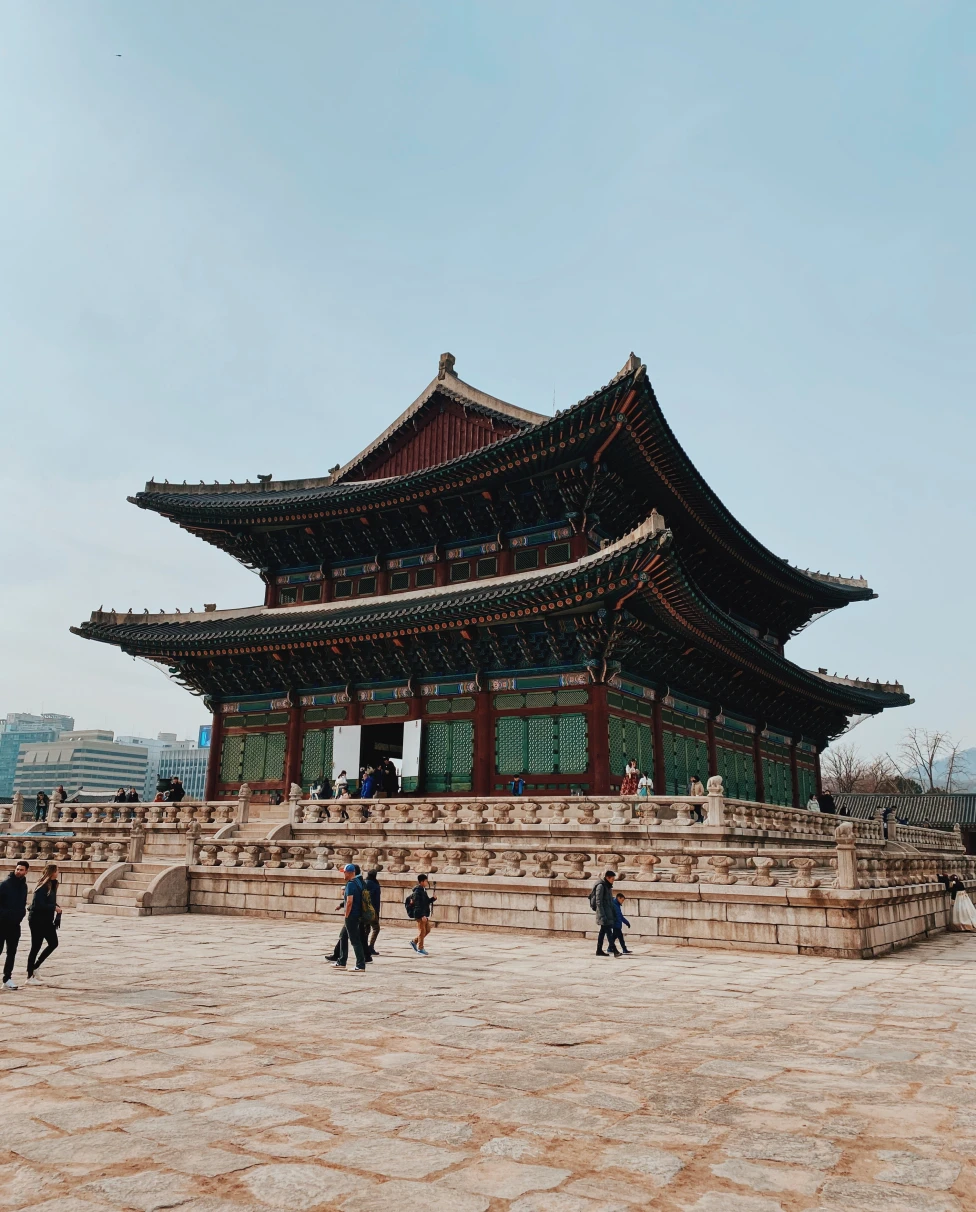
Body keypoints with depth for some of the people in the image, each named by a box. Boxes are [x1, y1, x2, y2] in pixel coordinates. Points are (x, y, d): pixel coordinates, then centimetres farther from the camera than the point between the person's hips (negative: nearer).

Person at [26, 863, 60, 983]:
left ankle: (34, 967, 22)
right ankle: (30, 976, 10)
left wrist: (57, 908, -3)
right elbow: (39, 905, -23)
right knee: (36, 947, 0)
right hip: (37, 920, -8)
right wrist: (54, 908, -18)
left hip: (47, 920, 8)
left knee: (53, 943, 8)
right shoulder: (42, 887, -17)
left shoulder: (53, 885, 7)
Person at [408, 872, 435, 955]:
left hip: (424, 914, 10)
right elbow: (417, 904, -21)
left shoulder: (423, 890, 13)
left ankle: (414, 941, 25)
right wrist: (422, 915, -24)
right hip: (420, 914, -10)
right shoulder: (417, 891, -17)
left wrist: (433, 898, 4)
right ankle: (420, 949, 7)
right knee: (422, 931, -2)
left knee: (427, 930, 14)